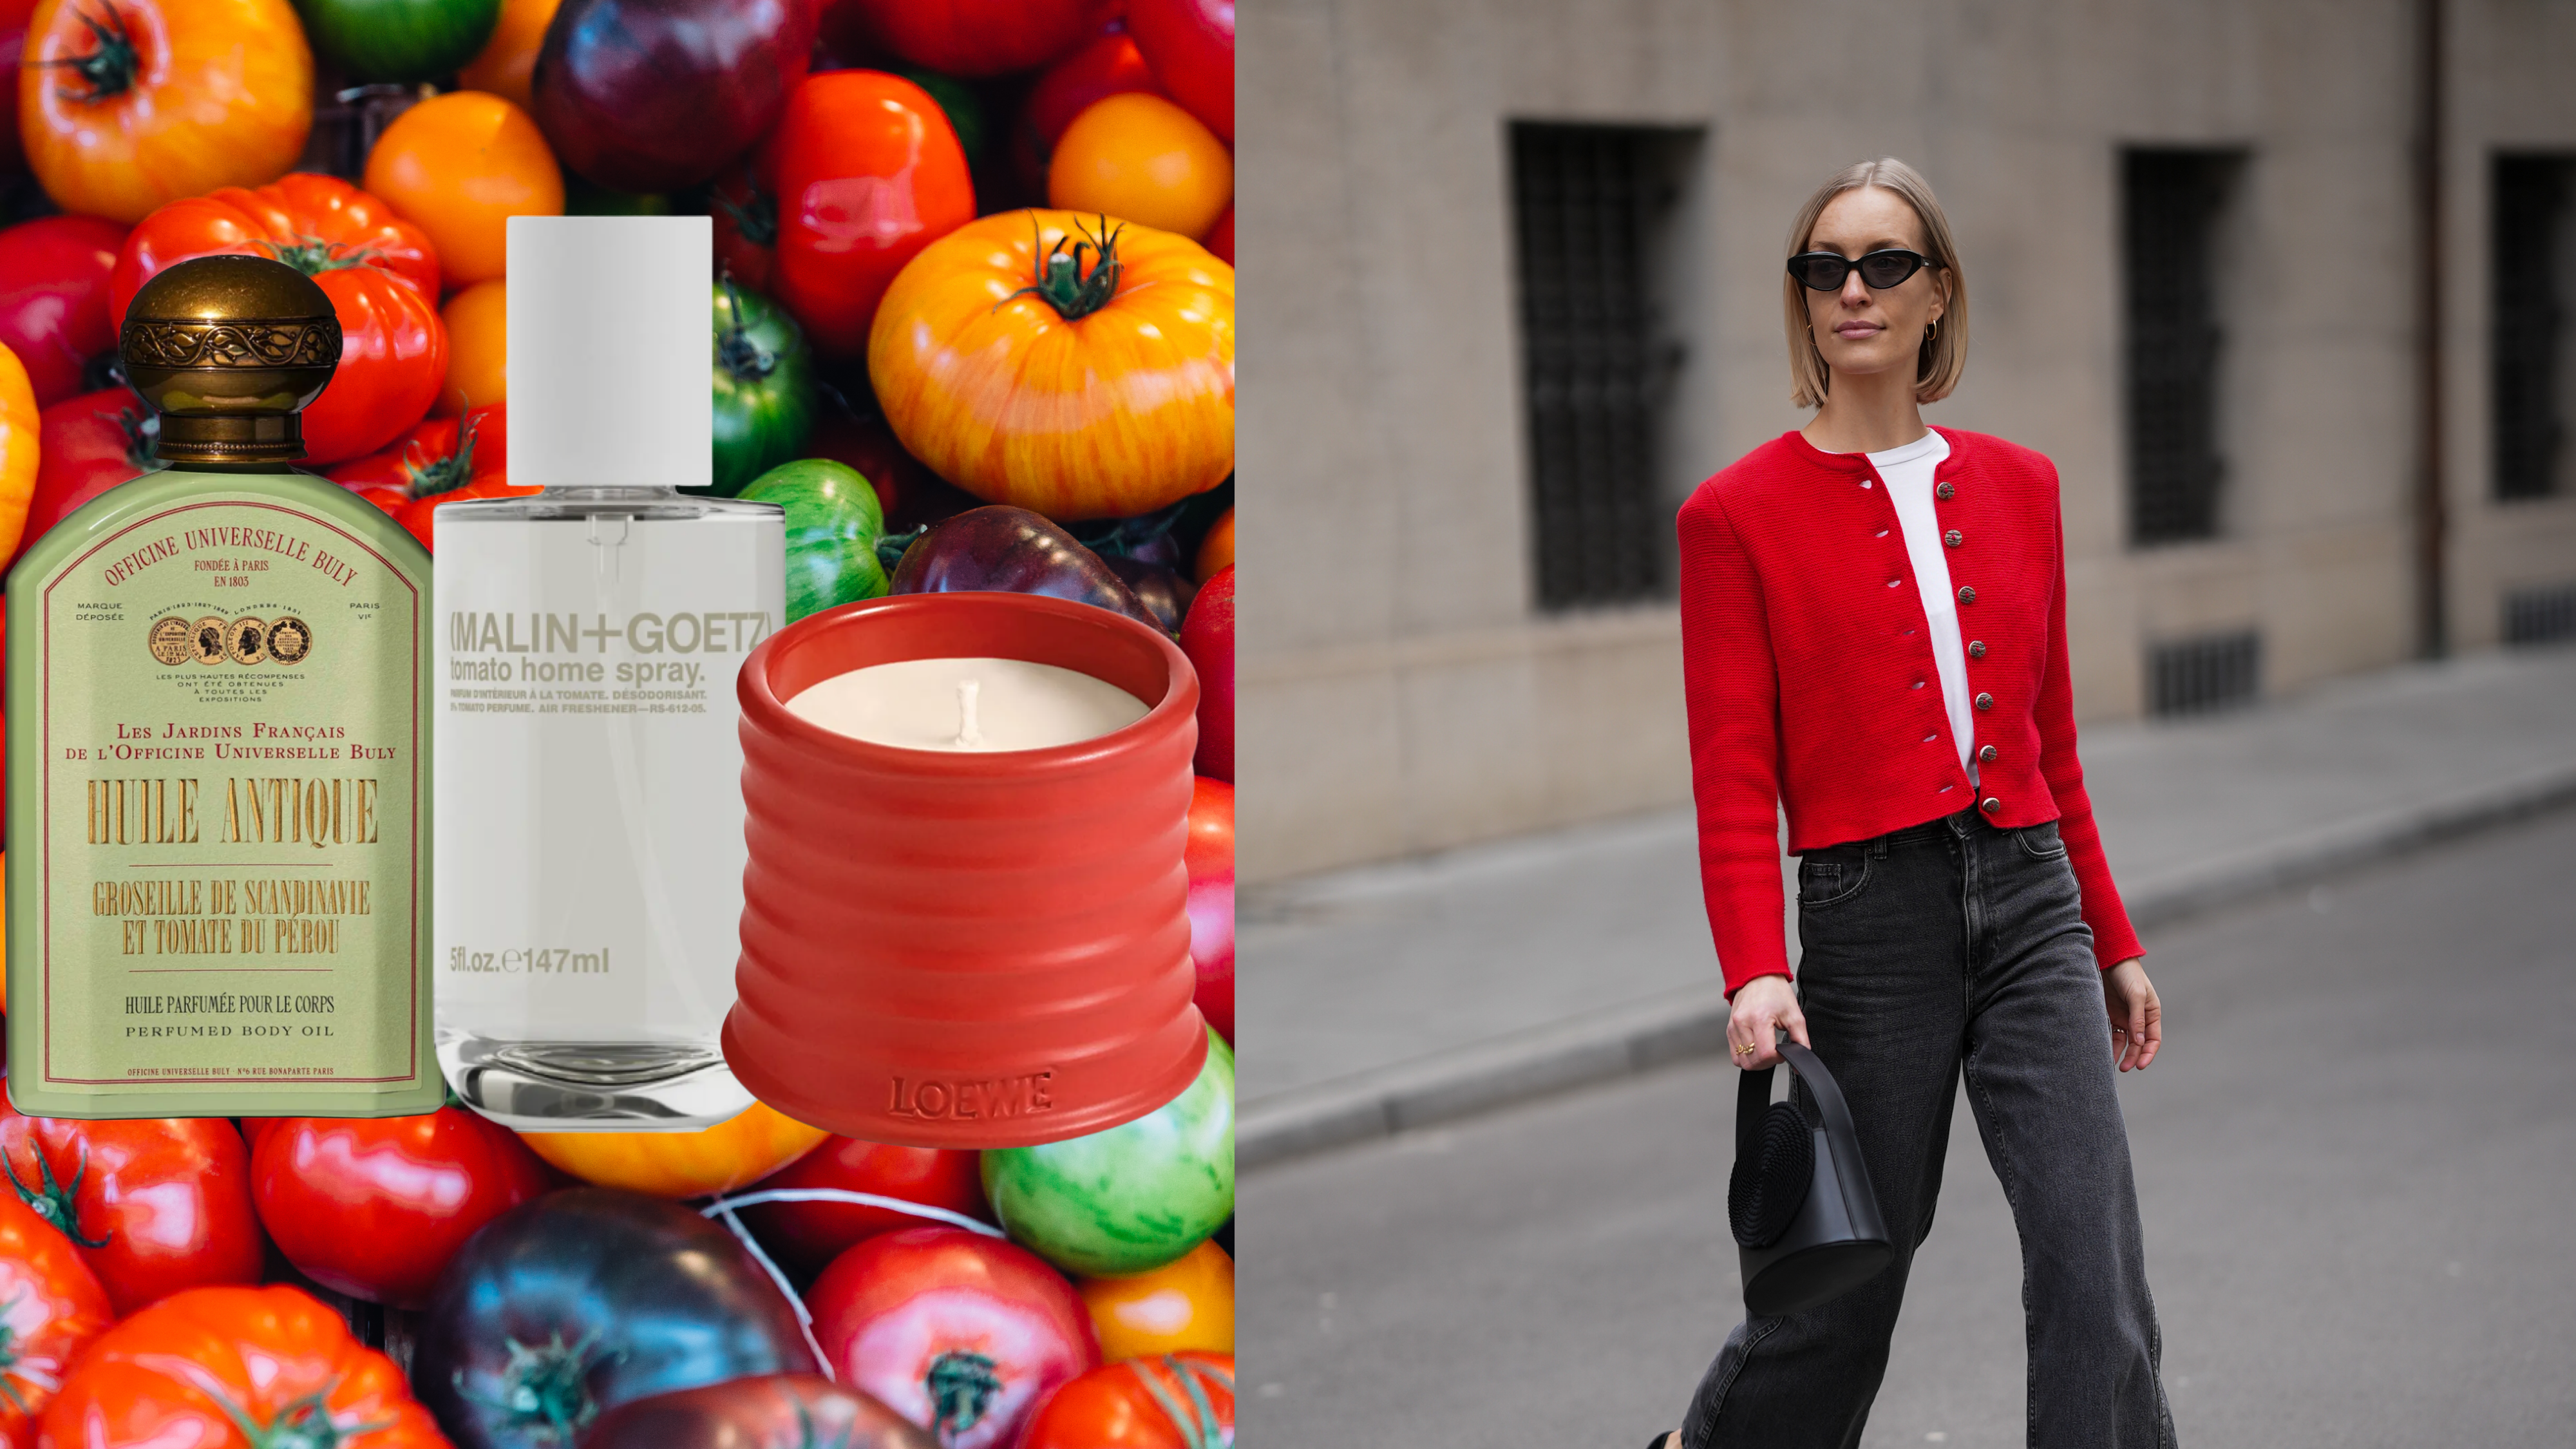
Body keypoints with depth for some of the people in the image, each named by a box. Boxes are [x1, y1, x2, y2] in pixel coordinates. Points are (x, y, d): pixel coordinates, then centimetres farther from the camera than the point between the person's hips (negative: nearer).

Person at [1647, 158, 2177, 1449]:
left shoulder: (2020, 486, 10)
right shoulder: (1739, 513, -3)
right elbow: (1734, 783, -6)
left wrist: (2112, 942, 18)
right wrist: (1755, 973, -19)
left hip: (2033, 902, 3)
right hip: (1872, 917, -3)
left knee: (2098, 1281, -8)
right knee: (1847, 1286, 9)